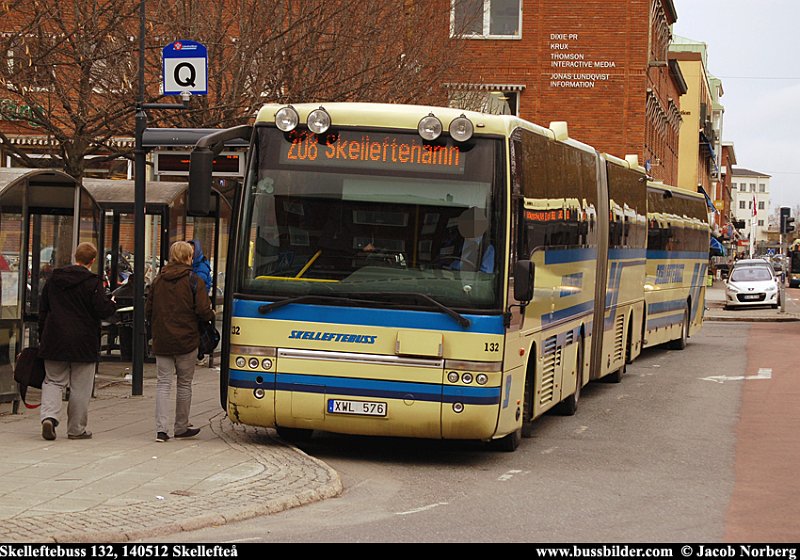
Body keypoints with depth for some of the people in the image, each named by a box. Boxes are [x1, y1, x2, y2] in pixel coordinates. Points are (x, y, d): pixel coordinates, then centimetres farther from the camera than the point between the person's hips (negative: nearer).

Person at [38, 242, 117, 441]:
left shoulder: (54, 278, 6)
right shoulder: (93, 282, -11)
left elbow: (43, 310, 11)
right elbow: (102, 310, -14)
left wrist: (42, 337, 19)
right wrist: (112, 304, 9)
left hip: (54, 340, 4)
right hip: (83, 342, -4)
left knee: (54, 380, 11)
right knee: (80, 387, 6)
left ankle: (48, 416, -12)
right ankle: (76, 429, 11)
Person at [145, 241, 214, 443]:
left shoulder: (158, 281, 7)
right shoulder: (194, 281, -7)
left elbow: (148, 311, 9)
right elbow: (203, 311, -12)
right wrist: (211, 314, 10)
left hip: (162, 341, 3)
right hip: (186, 341, -3)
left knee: (163, 383, 3)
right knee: (184, 384, 10)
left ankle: (161, 428, -9)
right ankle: (181, 427, 18)